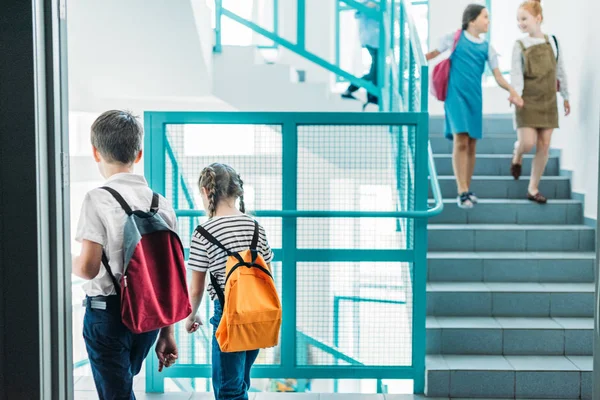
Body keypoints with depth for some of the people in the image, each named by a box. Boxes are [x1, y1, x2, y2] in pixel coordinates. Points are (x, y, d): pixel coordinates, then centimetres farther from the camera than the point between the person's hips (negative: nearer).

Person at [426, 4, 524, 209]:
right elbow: (433, 54, 11)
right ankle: (462, 192, -15)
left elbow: (498, 76, 5)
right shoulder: (454, 38, 1)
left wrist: (511, 90, -12)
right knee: (460, 141, -16)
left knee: (471, 145, 7)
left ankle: (467, 189, 19)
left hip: (475, 98, 4)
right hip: (456, 95, -4)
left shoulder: (487, 48, 9)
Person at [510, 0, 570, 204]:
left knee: (544, 145, 2)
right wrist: (515, 93, -26)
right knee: (527, 142, -15)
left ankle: (533, 189, 11)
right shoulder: (520, 45, -2)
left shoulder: (552, 42, 4)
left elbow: (560, 71, 12)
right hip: (528, 102, -3)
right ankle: (517, 155, 23)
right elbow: (516, 73, -8)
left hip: (548, 101, 3)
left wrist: (566, 97, 15)